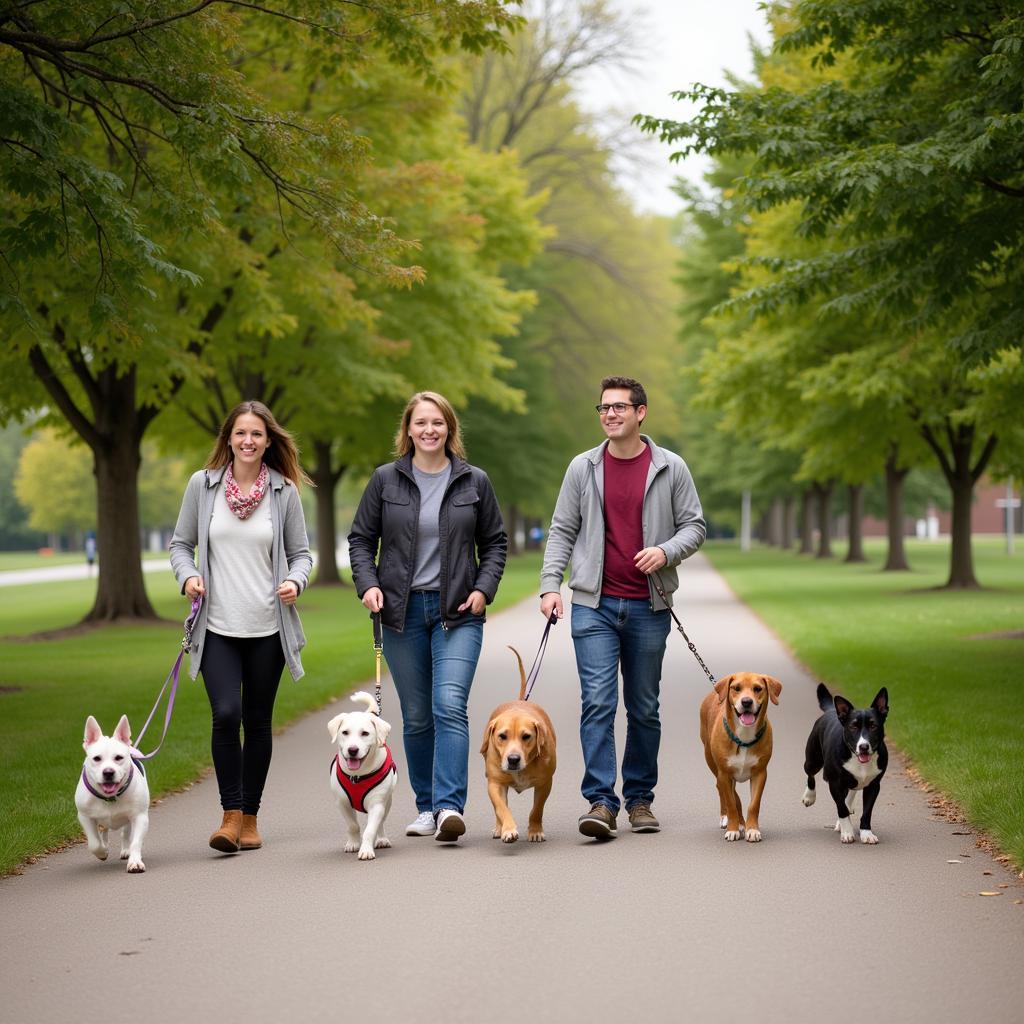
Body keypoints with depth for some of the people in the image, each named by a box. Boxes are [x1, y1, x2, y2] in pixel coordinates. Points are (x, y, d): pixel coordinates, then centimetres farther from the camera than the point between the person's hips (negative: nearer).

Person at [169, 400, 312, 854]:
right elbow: (180, 543, 9)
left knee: (258, 722, 8)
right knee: (226, 715, -17)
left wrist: (295, 581, -12)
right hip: (217, 626, -1)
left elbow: (300, 552, 9)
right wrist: (187, 575, -11)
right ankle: (230, 815, -6)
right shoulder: (203, 485, 1)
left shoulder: (283, 491, 2)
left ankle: (250, 817, 20)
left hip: (267, 628, 1)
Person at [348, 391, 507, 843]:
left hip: (458, 611, -1)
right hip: (403, 612, 1)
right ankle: (426, 807, 17)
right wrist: (368, 584, -7)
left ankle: (449, 806, -21)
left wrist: (484, 588, -3)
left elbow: (494, 542, 11)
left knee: (450, 706, -16)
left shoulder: (474, 482, 4)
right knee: (416, 716, 6)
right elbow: (361, 539, 8)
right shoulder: (386, 479, 4)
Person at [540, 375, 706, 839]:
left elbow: (694, 525, 6)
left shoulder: (671, 468, 3)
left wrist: (666, 552, -14)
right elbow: (562, 531, 8)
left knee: (644, 709, 8)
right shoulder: (583, 468, 5)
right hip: (594, 605, 0)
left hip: (648, 607, 1)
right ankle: (600, 801, -10)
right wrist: (550, 584, -3)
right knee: (598, 702, -10)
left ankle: (639, 798, 20)